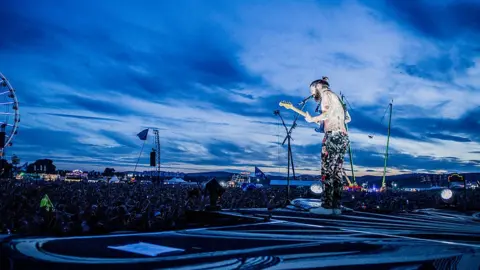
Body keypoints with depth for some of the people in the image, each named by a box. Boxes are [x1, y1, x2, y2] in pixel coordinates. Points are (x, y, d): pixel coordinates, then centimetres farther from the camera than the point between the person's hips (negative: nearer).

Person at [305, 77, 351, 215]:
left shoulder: (326, 93, 2)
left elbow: (327, 113, -16)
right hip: (343, 137, 9)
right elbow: (348, 118, 26)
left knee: (327, 171, -9)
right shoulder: (335, 97, 28)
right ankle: (336, 206, 6)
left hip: (333, 136, -9)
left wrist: (312, 119, -2)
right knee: (337, 172, 6)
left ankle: (327, 205, -11)